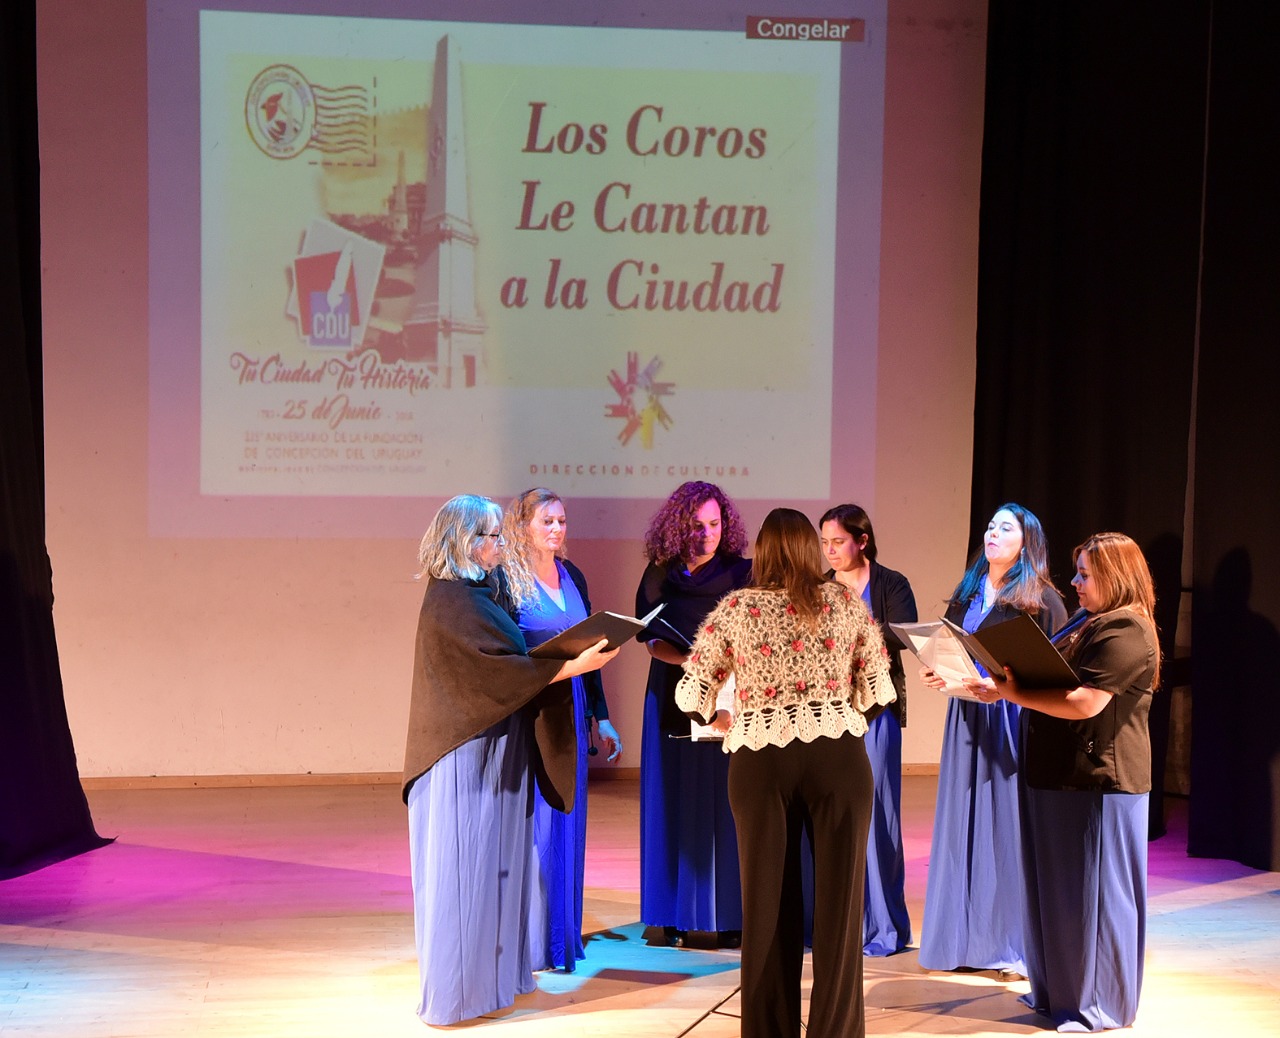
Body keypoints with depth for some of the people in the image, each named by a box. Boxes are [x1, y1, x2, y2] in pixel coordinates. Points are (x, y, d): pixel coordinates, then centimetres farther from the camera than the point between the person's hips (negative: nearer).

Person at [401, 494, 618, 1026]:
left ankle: (491, 971, 23)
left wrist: (577, 655, 5)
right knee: (468, 866, -2)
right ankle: (459, 988, 6)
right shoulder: (450, 601, -16)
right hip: (468, 757, -9)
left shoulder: (476, 594, 13)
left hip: (493, 752, 9)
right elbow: (497, 668, -21)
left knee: (495, 861, 14)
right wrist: (574, 666, -22)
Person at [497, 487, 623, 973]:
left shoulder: (572, 577, 12)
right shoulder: (505, 579, -7)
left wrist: (602, 716, 16)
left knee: (566, 821, 11)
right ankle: (527, 939, 7)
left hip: (571, 708, 6)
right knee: (530, 824, -3)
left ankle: (562, 933, 21)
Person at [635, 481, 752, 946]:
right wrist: (688, 660, -16)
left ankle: (729, 916, 4)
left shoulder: (742, 574, -1)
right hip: (673, 702, 2)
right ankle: (674, 915, 10)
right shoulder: (659, 575, 5)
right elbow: (651, 640, 2)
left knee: (724, 806, -2)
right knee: (674, 804, 3)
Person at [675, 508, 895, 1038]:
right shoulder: (846, 602, 5)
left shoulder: (736, 608, 3)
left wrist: (720, 716, 23)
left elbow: (691, 693, 2)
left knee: (768, 900, 11)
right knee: (839, 899, 8)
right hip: (838, 755, 0)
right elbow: (878, 689, 6)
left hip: (760, 759, 0)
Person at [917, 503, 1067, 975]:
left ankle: (1019, 942, 6)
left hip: (1016, 719, -5)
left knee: (1011, 824, -3)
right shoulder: (967, 594, 14)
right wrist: (934, 672, -3)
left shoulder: (1042, 599, -3)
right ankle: (967, 937, 17)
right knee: (964, 824, 7)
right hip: (967, 719, 5)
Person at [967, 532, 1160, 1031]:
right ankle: (1058, 990, 26)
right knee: (1057, 890, 15)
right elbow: (1051, 678, 21)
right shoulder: (1086, 621, 16)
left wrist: (1012, 693, -21)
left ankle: (1099, 1005, 14)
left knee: (1093, 892, 1)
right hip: (1060, 774, 10)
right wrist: (1011, 682, 3)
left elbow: (1084, 702, -25)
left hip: (1099, 779, -9)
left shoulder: (1126, 632, -16)